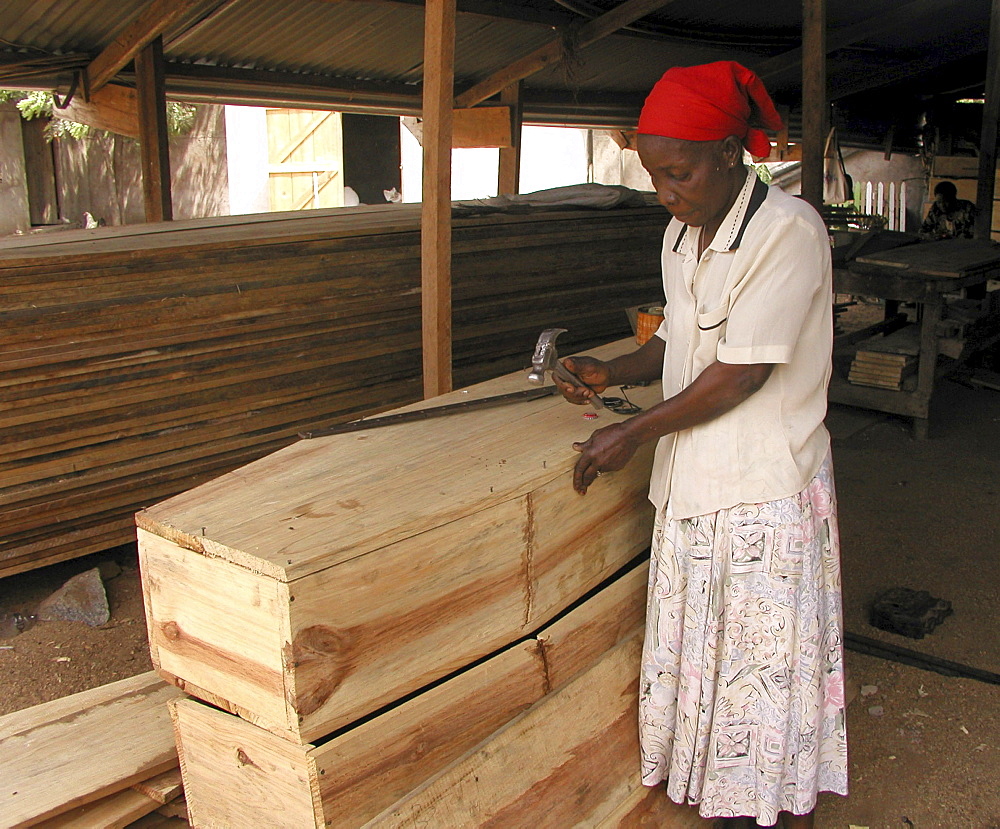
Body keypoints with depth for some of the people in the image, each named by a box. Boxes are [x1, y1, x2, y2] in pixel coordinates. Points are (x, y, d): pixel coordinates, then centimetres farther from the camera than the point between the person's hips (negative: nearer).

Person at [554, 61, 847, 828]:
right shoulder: (682, 235, 8)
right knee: (702, 657, 16)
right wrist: (613, 372, 1)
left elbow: (741, 373, -20)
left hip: (767, 493, -7)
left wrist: (634, 434, -15)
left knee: (773, 670, 6)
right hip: (692, 485, 8)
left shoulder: (789, 230, -17)